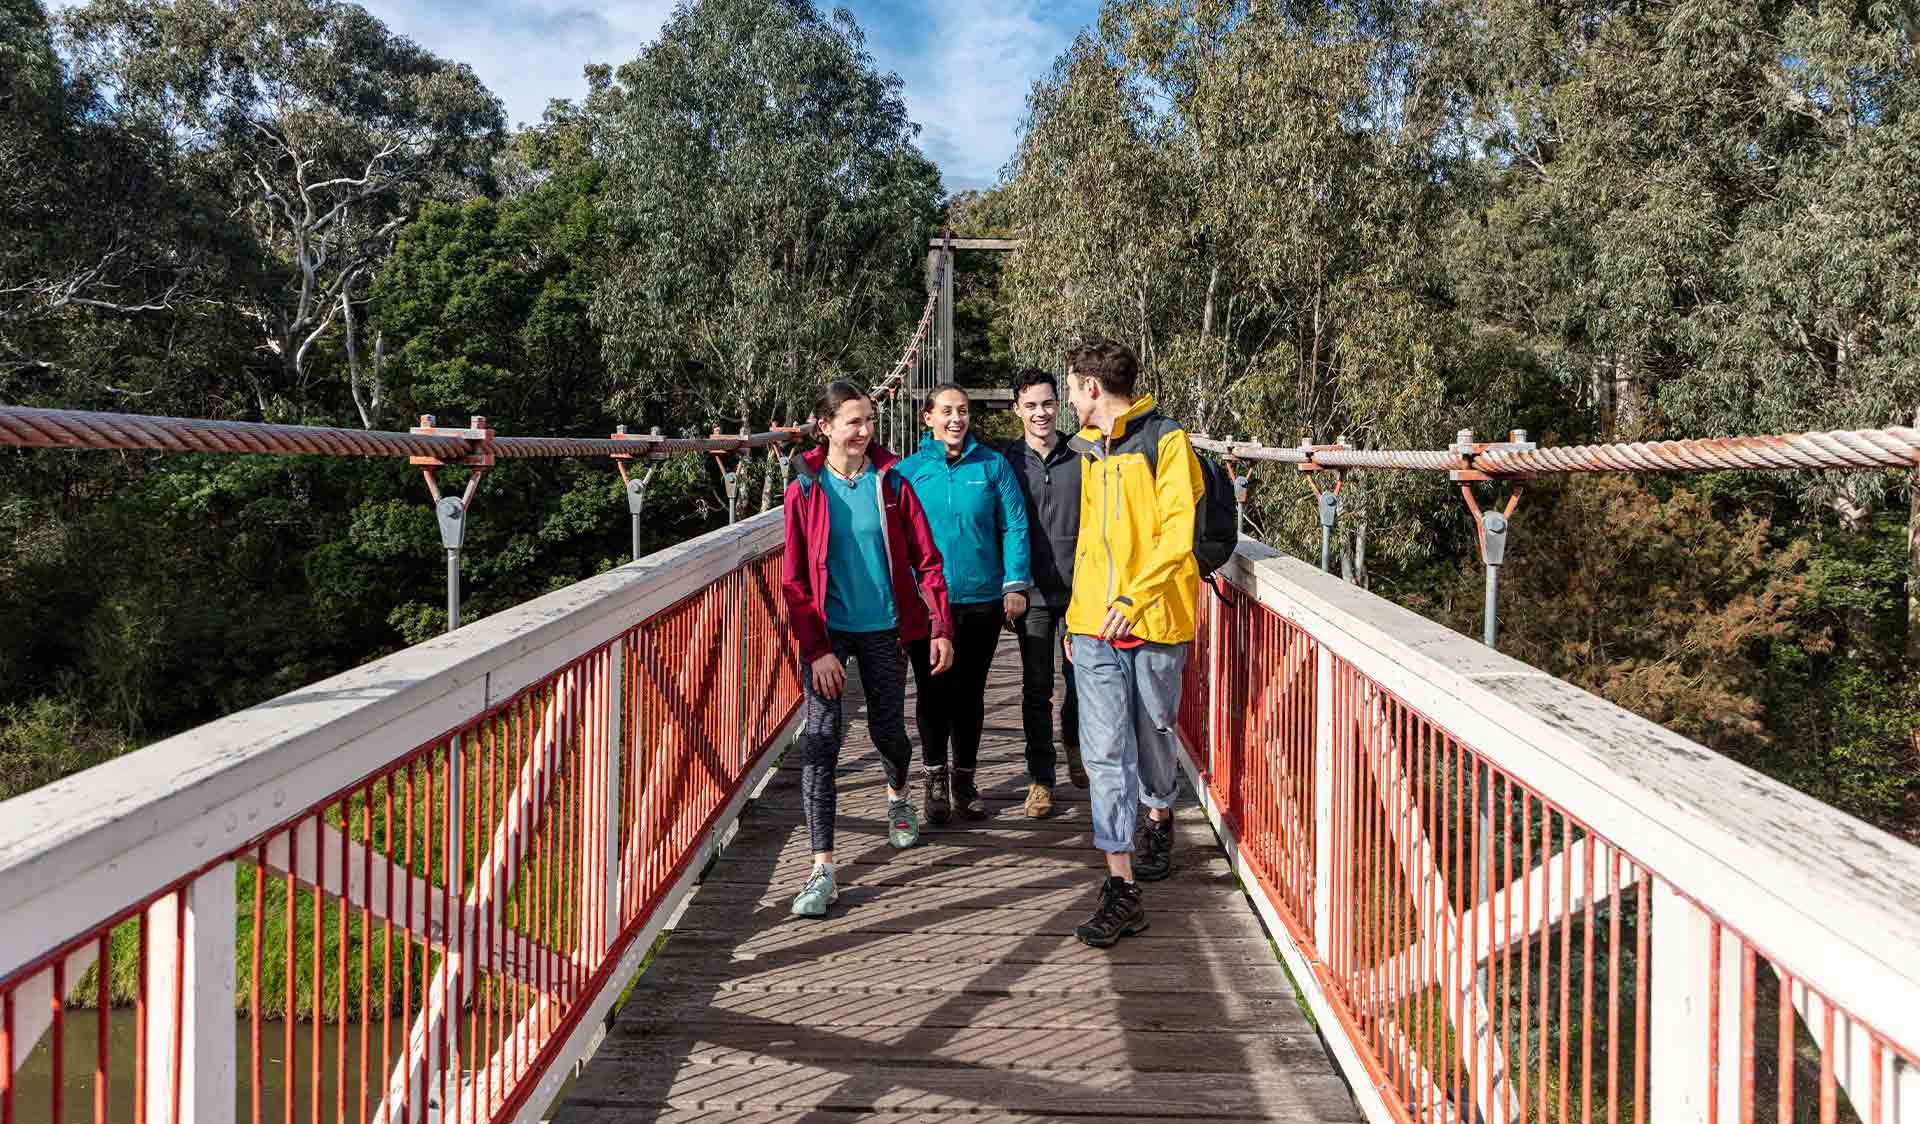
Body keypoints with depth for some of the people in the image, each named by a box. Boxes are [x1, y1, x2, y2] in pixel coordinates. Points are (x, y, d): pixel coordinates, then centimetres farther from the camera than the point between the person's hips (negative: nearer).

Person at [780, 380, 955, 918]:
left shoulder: (891, 481, -1)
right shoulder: (805, 489, -4)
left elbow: (925, 557, 1)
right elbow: (794, 578, -5)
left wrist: (941, 627, -5)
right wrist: (816, 649, -12)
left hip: (883, 627, 1)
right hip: (827, 631, -1)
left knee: (888, 729, 12)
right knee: (820, 739, -8)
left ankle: (897, 797, 47)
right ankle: (822, 868, -4)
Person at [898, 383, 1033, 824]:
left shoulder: (992, 465, 0)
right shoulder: (908, 471, 0)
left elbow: (1014, 526, 0)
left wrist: (1015, 584, -6)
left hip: (981, 599, 0)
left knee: (971, 692, 11)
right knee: (932, 692, 7)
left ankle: (964, 780, 27)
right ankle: (936, 780, 23)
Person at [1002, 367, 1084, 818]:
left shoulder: (1082, 459, 2)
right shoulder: (1006, 462, 0)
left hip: (1079, 590, 1)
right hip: (1032, 593, -1)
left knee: (1080, 678, 10)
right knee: (1036, 688, 5)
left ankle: (1074, 743, 39)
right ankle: (1041, 777, 15)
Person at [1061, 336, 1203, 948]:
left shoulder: (1166, 440, -6)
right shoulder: (1091, 448, 14)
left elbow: (1176, 533, -13)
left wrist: (1135, 599, -21)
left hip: (1154, 620, -4)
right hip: (1095, 624, 5)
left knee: (1153, 734, 14)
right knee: (1105, 750, -4)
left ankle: (1158, 820, 43)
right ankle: (1121, 887, -1)